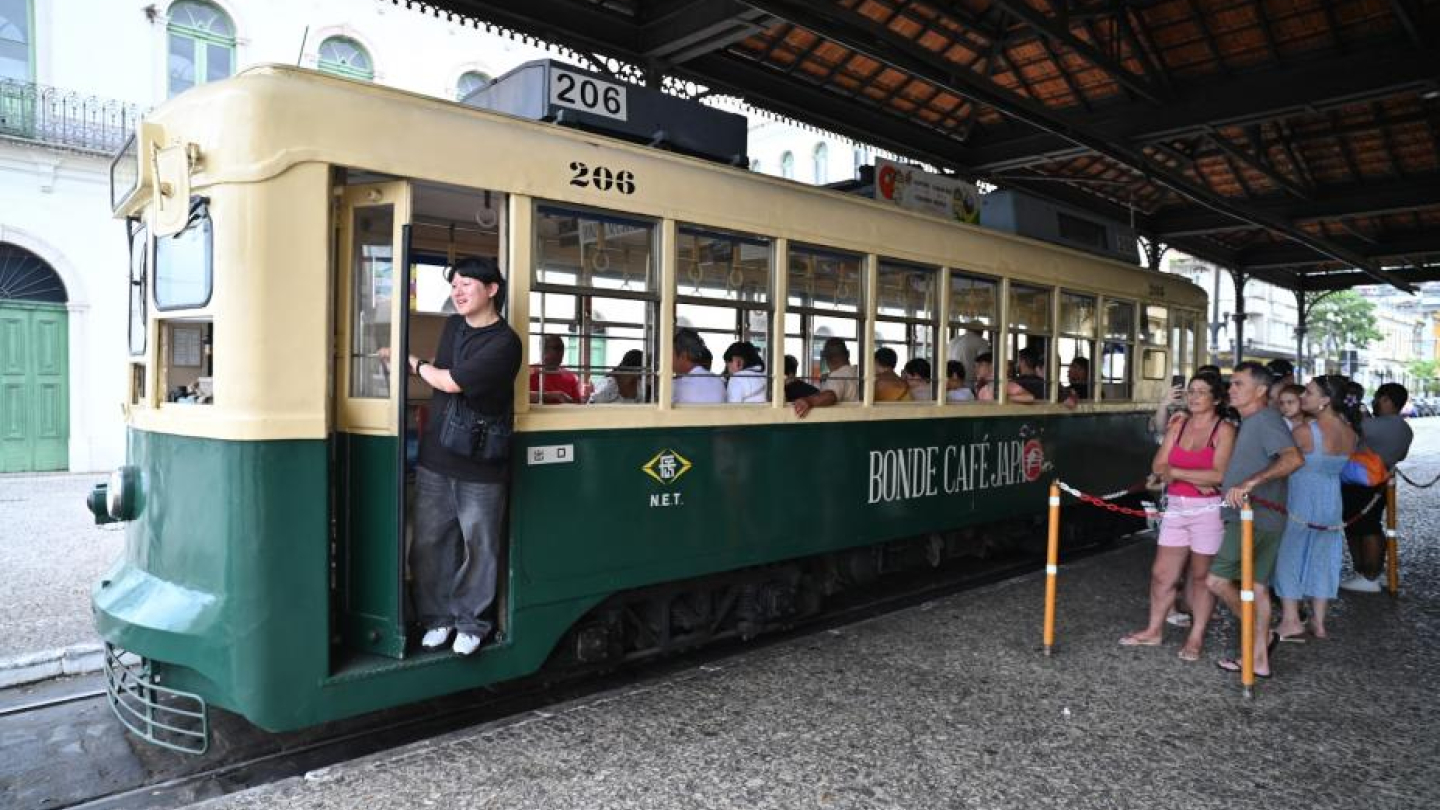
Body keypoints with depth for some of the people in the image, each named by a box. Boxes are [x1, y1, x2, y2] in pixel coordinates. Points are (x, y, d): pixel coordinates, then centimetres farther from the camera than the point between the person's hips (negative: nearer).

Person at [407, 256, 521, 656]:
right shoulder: (452, 326, 11)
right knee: (428, 542, 9)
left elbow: (451, 383, -15)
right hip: (436, 457, 6)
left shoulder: (504, 342, -14)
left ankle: (470, 622, 21)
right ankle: (436, 617, 25)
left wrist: (414, 363, 1)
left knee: (478, 547, 5)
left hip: (480, 466, -6)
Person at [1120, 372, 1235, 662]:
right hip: (1176, 508, 5)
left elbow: (1218, 474, -18)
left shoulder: (1224, 430, -6)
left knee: (1202, 576, 7)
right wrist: (1196, 480, -14)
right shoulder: (1178, 426, 9)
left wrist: (1175, 472, -11)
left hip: (1209, 510, -5)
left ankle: (1196, 637, 20)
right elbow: (1159, 467, 1)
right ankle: (1154, 630, 23)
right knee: (1162, 573, 9)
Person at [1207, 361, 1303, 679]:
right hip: (1263, 518, 10)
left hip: (1253, 518, -10)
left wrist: (1251, 482, -37)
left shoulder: (1265, 419, -15)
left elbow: (1294, 458, -30)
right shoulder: (1250, 422, 16)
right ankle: (1259, 659, 21)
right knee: (1256, 586, 13)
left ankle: (1260, 635, 8)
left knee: (1216, 579, -9)